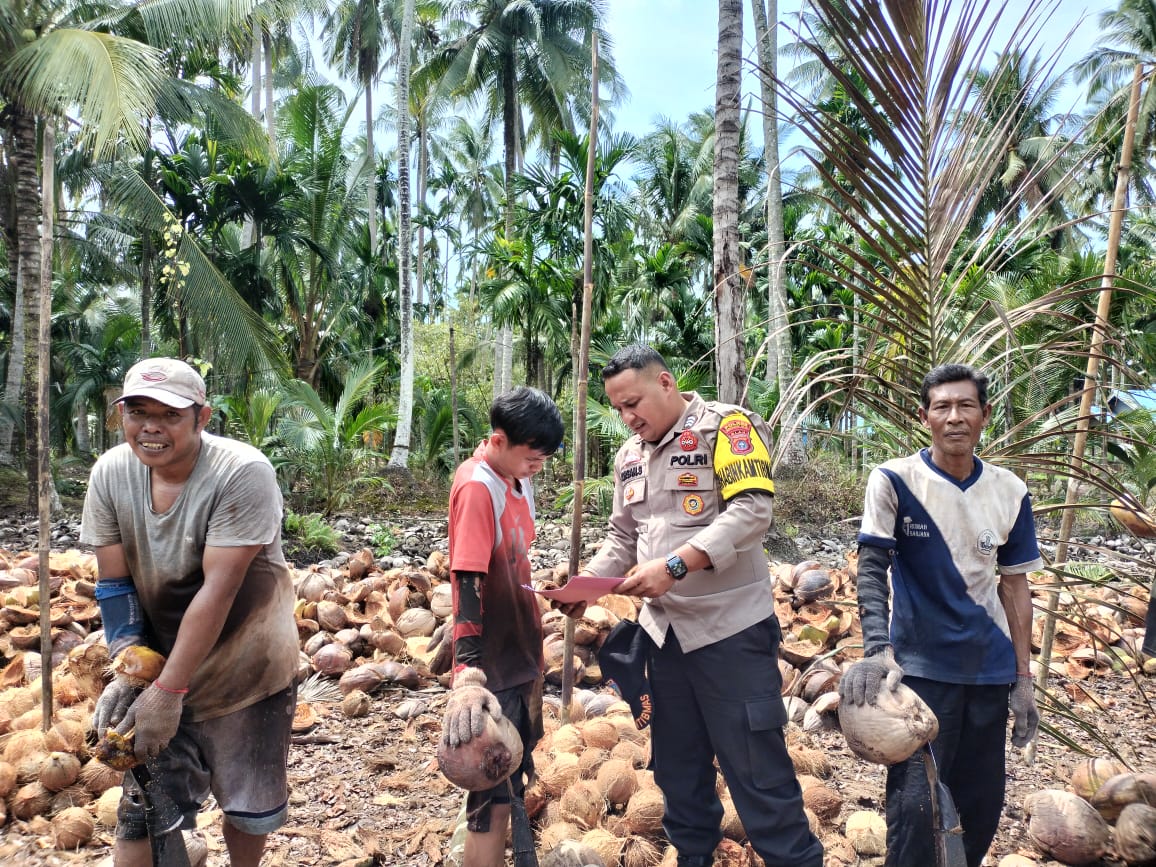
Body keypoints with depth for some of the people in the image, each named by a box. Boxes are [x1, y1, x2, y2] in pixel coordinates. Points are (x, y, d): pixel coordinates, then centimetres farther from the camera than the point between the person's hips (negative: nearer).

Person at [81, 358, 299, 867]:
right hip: (159, 668, 3)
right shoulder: (110, 473, -8)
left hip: (248, 670, -3)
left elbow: (218, 588, -26)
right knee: (143, 812, 2)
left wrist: (169, 690, -24)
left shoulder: (243, 473, -25)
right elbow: (114, 582, -2)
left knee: (250, 808, 12)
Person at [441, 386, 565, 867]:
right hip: (492, 664, -9)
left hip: (521, 654, 9)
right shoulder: (476, 486, -22)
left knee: (514, 778, 23)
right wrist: (467, 676, -37)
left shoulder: (519, 478, 5)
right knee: (492, 798, 2)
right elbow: (468, 584, -30)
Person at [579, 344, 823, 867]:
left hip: (731, 628, -7)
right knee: (676, 764, 17)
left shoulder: (726, 426, -10)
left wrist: (674, 565, -28)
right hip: (663, 631, 7)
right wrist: (589, 579, -1)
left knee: (755, 767, 0)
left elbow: (752, 510, -21)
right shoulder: (629, 456, 12)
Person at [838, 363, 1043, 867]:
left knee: (983, 805, 14)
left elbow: (1014, 585, 8)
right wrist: (877, 650, -27)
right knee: (915, 802, -7)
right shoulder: (894, 481, -9)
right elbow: (872, 569, -13)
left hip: (990, 670, 5)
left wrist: (1023, 679, 8)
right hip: (920, 665, -4)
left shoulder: (1010, 493, 2)